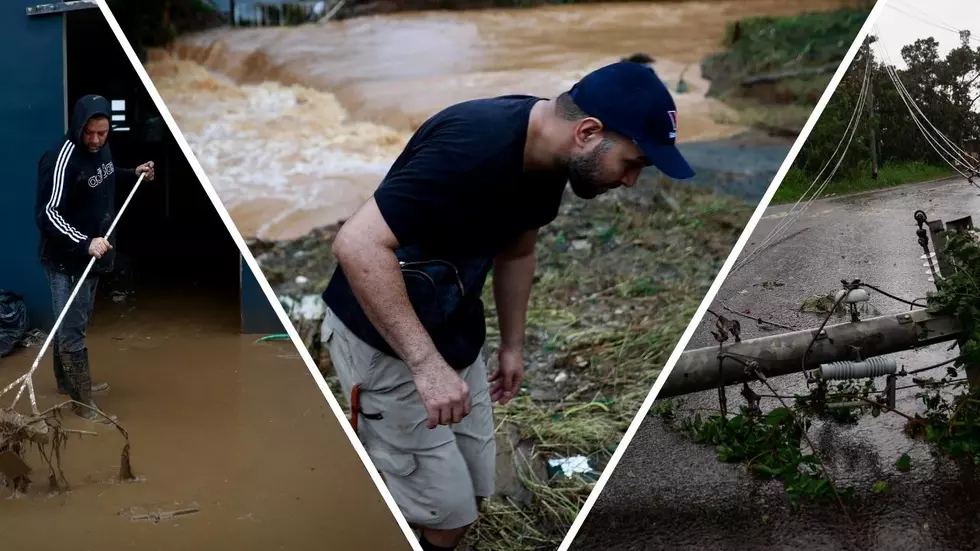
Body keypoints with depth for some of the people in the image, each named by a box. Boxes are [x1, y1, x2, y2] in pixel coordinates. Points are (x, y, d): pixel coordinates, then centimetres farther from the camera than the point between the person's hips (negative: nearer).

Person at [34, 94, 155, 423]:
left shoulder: (101, 149, 3)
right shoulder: (62, 158, -25)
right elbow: (47, 214, -28)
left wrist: (132, 174, 12)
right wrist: (83, 243, -38)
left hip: (91, 254, 9)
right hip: (67, 259, -9)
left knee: (72, 323, 22)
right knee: (72, 329, -3)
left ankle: (68, 382, 37)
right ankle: (82, 401, 4)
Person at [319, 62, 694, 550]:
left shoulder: (547, 157, -3)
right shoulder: (473, 148, -31)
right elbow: (357, 244, -35)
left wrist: (512, 344, 18)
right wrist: (426, 364, -37)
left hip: (455, 336, 8)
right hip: (384, 344, -8)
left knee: (469, 497, 15)